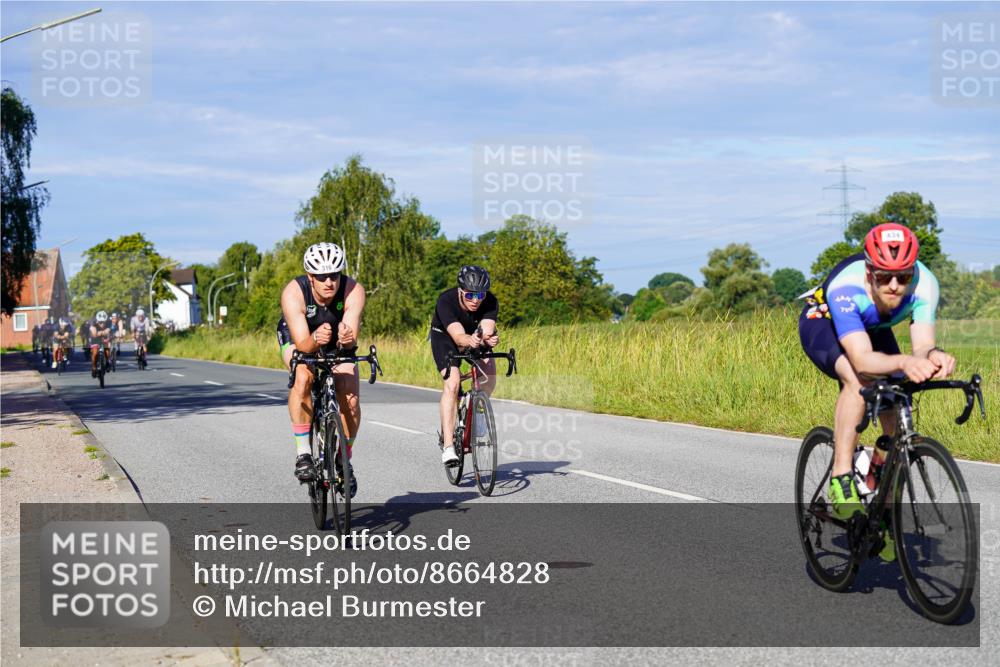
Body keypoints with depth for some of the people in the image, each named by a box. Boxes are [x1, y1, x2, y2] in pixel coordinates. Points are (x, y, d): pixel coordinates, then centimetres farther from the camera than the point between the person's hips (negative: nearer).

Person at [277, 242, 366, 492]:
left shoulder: (353, 291, -31)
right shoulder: (293, 292, -34)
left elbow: (351, 338, -39)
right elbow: (303, 344, -40)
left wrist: (346, 339, -62)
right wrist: (315, 340, -61)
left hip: (338, 346, 2)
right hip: (299, 340, -1)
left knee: (350, 401, -17)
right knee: (303, 377, -34)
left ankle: (345, 460, 9)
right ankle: (302, 452, -22)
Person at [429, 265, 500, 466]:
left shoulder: (490, 302, -27)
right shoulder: (446, 301, -35)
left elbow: (487, 331, -39)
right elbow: (458, 336, -45)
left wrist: (489, 339, -62)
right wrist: (470, 340, -67)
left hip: (474, 335, 4)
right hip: (444, 336, -3)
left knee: (489, 374, -21)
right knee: (452, 382, -25)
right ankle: (447, 446, -26)